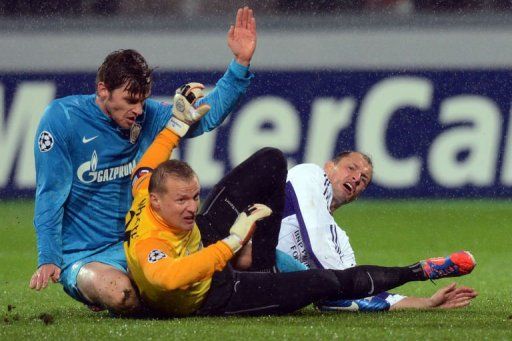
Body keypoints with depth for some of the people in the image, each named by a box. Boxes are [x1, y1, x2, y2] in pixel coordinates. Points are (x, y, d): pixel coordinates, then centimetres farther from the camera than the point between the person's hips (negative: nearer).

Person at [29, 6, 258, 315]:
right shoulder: (62, 119, -12)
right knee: (119, 293, -37)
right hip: (81, 256, -5)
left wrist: (241, 63, -5)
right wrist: (49, 261, -19)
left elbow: (207, 115, 8)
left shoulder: (147, 116, 2)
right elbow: (50, 196, -12)